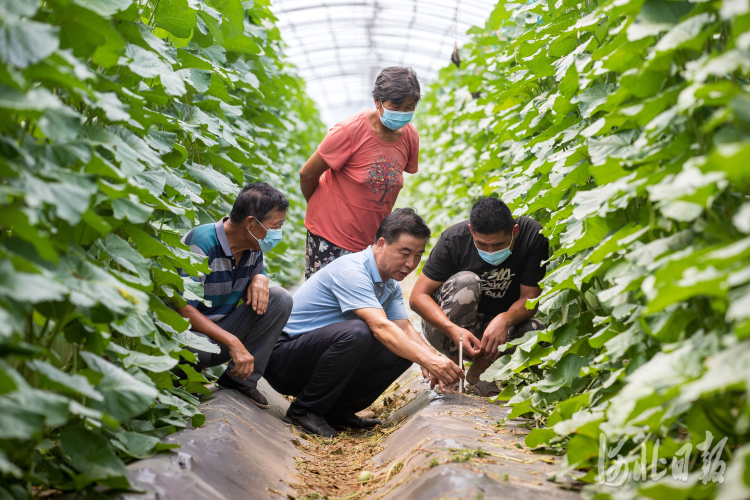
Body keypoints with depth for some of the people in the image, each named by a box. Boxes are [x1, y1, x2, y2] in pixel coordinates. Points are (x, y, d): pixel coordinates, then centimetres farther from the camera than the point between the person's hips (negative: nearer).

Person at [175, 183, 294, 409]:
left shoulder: (254, 246, 1)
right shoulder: (203, 242, -23)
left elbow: (253, 297, 17)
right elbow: (182, 308, -27)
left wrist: (259, 279, -10)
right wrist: (233, 342, -34)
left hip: (224, 329, 7)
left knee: (280, 298, -12)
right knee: (198, 347, -44)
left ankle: (242, 380, -12)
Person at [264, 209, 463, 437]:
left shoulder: (391, 286, 9)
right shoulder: (351, 271, -23)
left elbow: (404, 329, 0)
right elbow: (380, 328, -33)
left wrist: (433, 358, -20)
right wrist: (427, 360, -40)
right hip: (283, 357, -9)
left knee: (401, 351, -7)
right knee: (356, 333, -36)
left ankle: (338, 411, 2)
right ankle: (304, 410, -17)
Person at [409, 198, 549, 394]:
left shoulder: (533, 236, -18)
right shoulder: (454, 240, -20)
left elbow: (531, 297, -17)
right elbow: (417, 297, -20)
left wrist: (504, 319, -39)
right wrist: (453, 330, -38)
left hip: (500, 327, 1)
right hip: (444, 326, -1)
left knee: (536, 330, -30)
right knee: (466, 282, -31)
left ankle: (478, 370, -6)